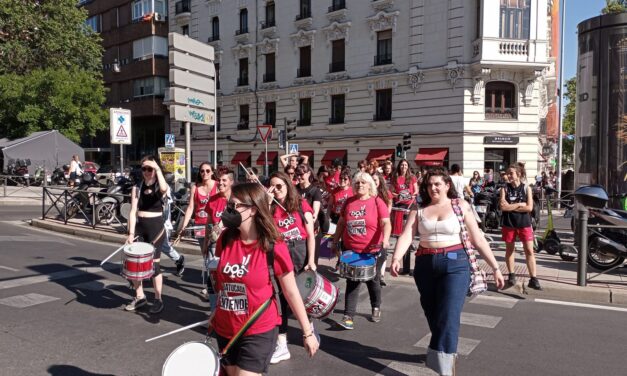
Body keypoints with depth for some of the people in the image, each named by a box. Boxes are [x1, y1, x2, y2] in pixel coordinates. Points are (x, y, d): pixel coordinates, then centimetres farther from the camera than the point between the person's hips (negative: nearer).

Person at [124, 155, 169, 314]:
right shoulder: (137, 188, 5)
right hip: (139, 227, 5)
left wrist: (158, 169, -27)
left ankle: (158, 300, 14)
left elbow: (164, 189, -33)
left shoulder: (160, 188, -5)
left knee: (154, 264, 0)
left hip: (156, 228, -4)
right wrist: (131, 233, -9)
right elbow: (133, 212, -1)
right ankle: (140, 296, 25)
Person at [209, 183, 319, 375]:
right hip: (225, 329, 5)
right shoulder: (225, 240, -4)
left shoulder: (274, 247, -18)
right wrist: (217, 313, 17)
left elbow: (291, 292, -10)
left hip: (259, 332, -5)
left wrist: (307, 332, -5)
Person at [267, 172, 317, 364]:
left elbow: (310, 234, -5)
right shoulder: (271, 208, 7)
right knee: (281, 298, 3)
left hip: (300, 252, -2)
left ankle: (310, 327, 40)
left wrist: (311, 260, -11)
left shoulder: (301, 204, -3)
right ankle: (282, 346, 10)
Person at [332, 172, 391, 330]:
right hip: (350, 250, 2)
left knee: (373, 281, 16)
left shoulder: (377, 202, -7)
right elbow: (341, 223, 13)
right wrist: (335, 242, 13)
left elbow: (386, 223, -16)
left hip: (373, 251, -2)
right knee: (352, 283, 1)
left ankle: (376, 308, 39)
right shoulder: (349, 202, 4)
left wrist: (385, 239, -32)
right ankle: (348, 316, 4)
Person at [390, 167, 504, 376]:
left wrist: (495, 267, -2)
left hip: (455, 263, -3)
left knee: (448, 318, -10)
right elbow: (406, 236, -7)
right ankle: (447, 352, 41)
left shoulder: (461, 206, 1)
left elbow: (478, 239, 1)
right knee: (433, 316, 16)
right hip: (425, 265, 3)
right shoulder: (419, 210, 5)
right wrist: (396, 258, -25)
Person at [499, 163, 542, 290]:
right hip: (508, 223, 1)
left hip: (524, 223, -1)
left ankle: (533, 279, 2)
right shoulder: (505, 189, 0)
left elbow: (529, 207, -10)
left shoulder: (526, 188, 0)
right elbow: (503, 207, -11)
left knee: (529, 250, -2)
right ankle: (511, 275, 23)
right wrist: (519, 204, -12)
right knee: (509, 249, 10)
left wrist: (511, 206, -12)